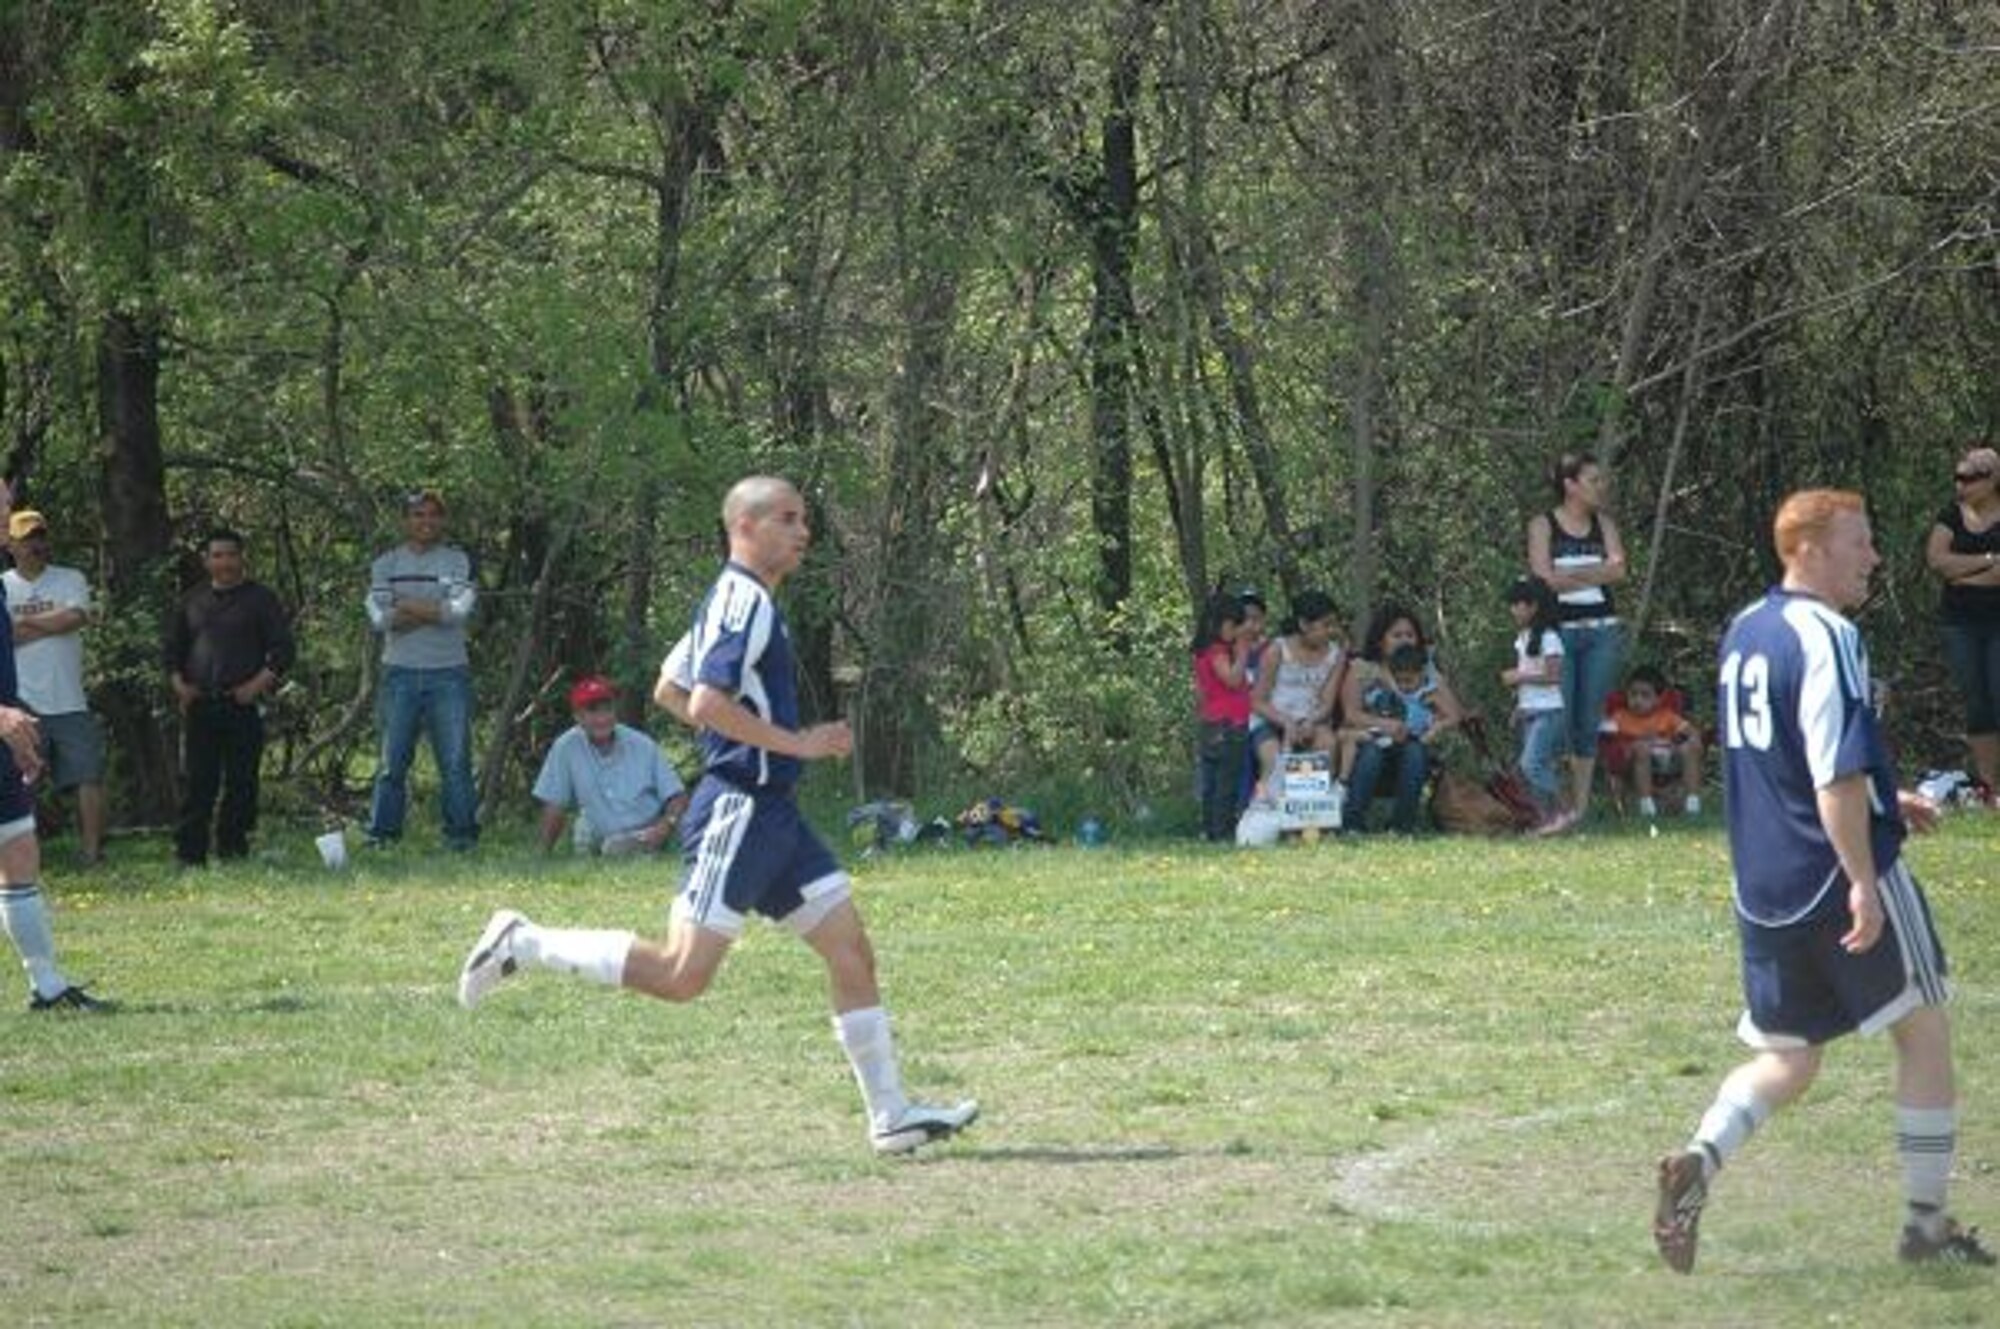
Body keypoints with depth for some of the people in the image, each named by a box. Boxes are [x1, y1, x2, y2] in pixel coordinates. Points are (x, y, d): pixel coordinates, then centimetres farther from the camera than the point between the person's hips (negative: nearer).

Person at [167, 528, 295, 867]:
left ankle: (233, 849, 5)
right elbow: (174, 646, 23)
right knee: (198, 782, 0)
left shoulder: (259, 599, 4)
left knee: (240, 783, -2)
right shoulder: (193, 600, 15)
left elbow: (283, 649, 0)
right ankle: (190, 853, 0)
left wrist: (259, 684, -11)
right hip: (199, 705, 3)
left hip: (242, 703, -3)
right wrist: (178, 683, 7)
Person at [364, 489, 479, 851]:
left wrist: (407, 607, -7)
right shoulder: (386, 565, 9)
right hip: (400, 672, 1)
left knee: (456, 759, -3)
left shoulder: (458, 561, 7)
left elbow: (461, 610, -10)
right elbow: (379, 617, -6)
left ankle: (462, 833, 1)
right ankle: (381, 833, 3)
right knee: (392, 760, 0)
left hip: (448, 673, -1)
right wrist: (434, 612, -8)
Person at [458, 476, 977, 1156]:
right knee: (682, 976, -10)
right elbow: (706, 704, -25)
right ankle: (524, 945, 2)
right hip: (737, 811, -11)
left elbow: (670, 687, 26)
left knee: (851, 949, 5)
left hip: (769, 812, 11)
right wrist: (797, 743, -18)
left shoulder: (736, 602, 17)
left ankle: (891, 1115, 6)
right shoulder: (746, 602, -14)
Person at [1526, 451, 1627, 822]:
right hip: (1561, 630, -3)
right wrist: (1596, 573, -6)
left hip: (1603, 631, 4)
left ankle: (1581, 803, 9)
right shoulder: (1543, 525, 1)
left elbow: (1618, 569, -2)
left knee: (1589, 719, 5)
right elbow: (1544, 577, -10)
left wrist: (1570, 574, -10)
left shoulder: (1603, 524, 12)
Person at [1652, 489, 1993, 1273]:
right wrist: (1862, 879, -24)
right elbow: (1837, 775, -24)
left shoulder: (1743, 633, 13)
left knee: (1788, 1057, 14)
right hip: (1838, 876, -8)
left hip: (1764, 886, 8)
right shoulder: (1825, 638, -16)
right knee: (1924, 1032, 8)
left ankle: (1701, 1160, -12)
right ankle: (1927, 1222, 13)